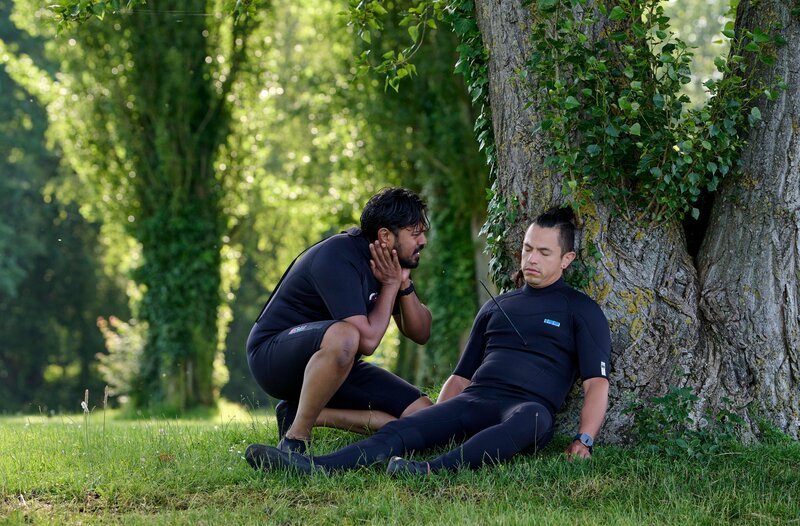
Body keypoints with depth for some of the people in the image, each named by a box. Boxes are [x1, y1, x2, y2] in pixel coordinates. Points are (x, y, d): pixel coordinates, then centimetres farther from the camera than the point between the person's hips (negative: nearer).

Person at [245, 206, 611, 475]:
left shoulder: (581, 311, 13)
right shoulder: (496, 308, 28)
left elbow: (596, 382, 2)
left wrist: (584, 440, -15)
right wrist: (434, 423, 12)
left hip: (527, 405, -4)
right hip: (474, 399, 4)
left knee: (532, 420, -44)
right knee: (402, 430, -25)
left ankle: (433, 471, -65)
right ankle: (311, 468, -50)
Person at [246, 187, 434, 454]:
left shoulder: (390, 262, 3)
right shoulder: (339, 258, -23)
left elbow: (420, 333, 6)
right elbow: (367, 340, -31)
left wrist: (404, 284, -10)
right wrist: (391, 285, -17)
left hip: (336, 362, 9)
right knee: (344, 335, -42)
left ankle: (306, 414, 0)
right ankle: (296, 436, -25)